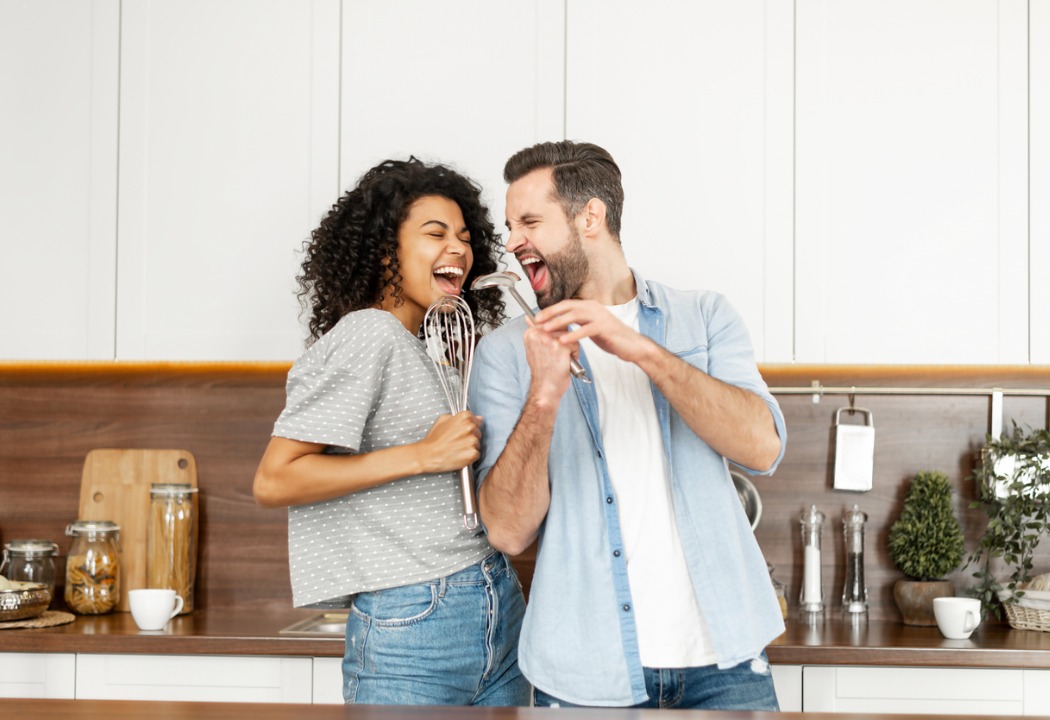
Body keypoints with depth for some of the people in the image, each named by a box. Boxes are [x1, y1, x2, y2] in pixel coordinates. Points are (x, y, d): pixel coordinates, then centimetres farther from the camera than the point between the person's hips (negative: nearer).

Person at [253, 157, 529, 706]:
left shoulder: (429, 350, 17)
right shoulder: (367, 336, -11)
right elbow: (273, 482, -18)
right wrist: (423, 455, -19)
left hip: (500, 614, 9)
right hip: (410, 624, -8)